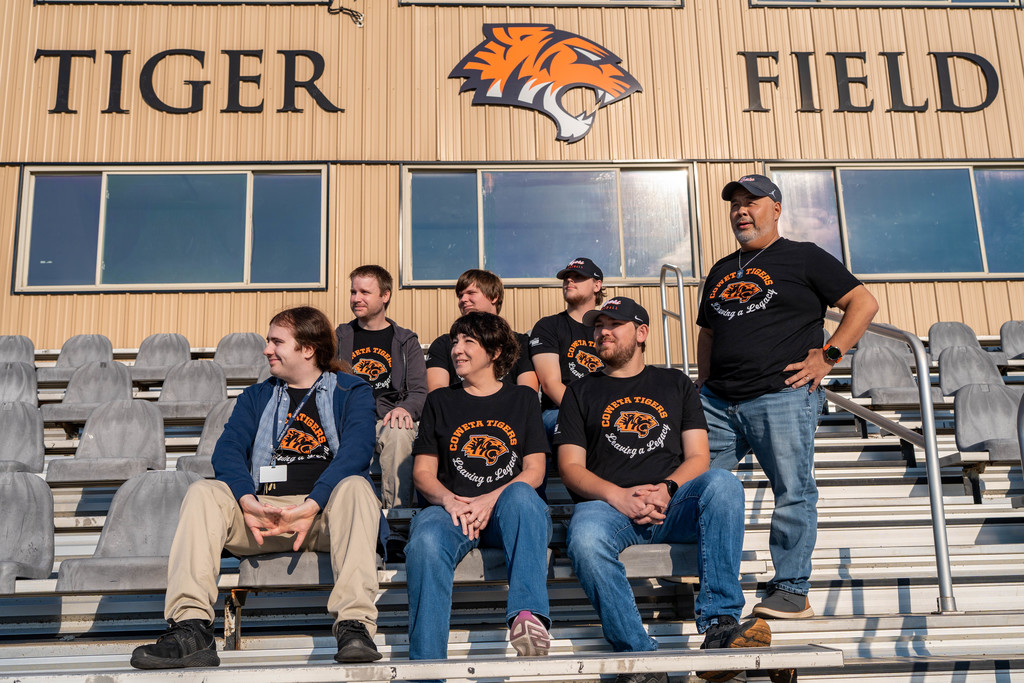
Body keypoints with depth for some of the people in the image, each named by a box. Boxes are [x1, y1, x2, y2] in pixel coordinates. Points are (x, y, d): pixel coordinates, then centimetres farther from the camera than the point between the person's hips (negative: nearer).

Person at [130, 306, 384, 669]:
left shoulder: (351, 391, 10)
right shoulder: (256, 396, 22)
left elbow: (356, 449, -9)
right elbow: (227, 449, 4)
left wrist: (311, 506, -25)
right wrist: (247, 501, -18)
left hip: (325, 508, -3)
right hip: (262, 509, 3)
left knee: (355, 487, -34)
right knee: (203, 492, -22)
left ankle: (354, 626, -44)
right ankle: (191, 630, -35)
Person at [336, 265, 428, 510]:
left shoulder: (406, 341, 18)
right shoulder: (340, 338, 23)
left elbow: (419, 391, 10)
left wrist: (405, 408, -15)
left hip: (387, 419, 0)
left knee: (399, 433, -38)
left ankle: (398, 511, -35)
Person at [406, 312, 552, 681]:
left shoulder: (522, 398, 18)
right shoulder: (440, 401, 21)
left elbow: (534, 471, 8)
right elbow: (423, 472, 13)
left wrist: (490, 500, -12)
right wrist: (450, 500, -11)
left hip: (504, 510, 0)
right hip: (451, 508, 1)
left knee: (521, 495, -37)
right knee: (426, 542, -34)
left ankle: (528, 614, -49)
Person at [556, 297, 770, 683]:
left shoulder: (675, 384, 22)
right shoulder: (581, 392, 19)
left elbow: (698, 457, 11)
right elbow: (570, 467, 9)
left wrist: (666, 489, -11)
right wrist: (618, 496, -11)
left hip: (673, 505, 1)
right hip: (608, 504, -1)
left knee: (723, 483, -31)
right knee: (585, 540, -36)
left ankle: (718, 625, -34)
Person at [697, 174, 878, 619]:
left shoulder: (804, 258, 5)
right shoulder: (721, 270, 23)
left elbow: (864, 304, 1)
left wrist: (827, 356, -7)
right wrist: (703, 386, 17)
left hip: (781, 398, -5)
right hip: (718, 403, 6)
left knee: (793, 494, -4)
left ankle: (791, 590, 6)